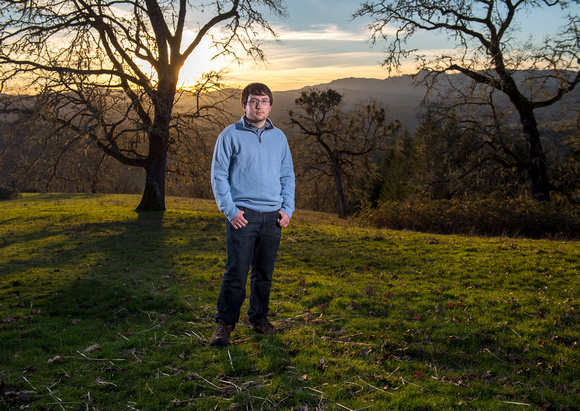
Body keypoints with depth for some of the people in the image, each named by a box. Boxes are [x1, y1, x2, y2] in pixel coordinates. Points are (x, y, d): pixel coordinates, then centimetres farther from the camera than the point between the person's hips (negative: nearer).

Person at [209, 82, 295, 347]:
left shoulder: (279, 137, 12)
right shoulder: (231, 135, 0)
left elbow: (287, 176, 17)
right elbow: (219, 175, -1)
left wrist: (288, 208, 5)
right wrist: (230, 210, -9)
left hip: (273, 216, 4)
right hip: (243, 215, -4)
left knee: (264, 273, 12)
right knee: (236, 273, -5)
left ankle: (259, 318, 26)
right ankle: (224, 324, 6)